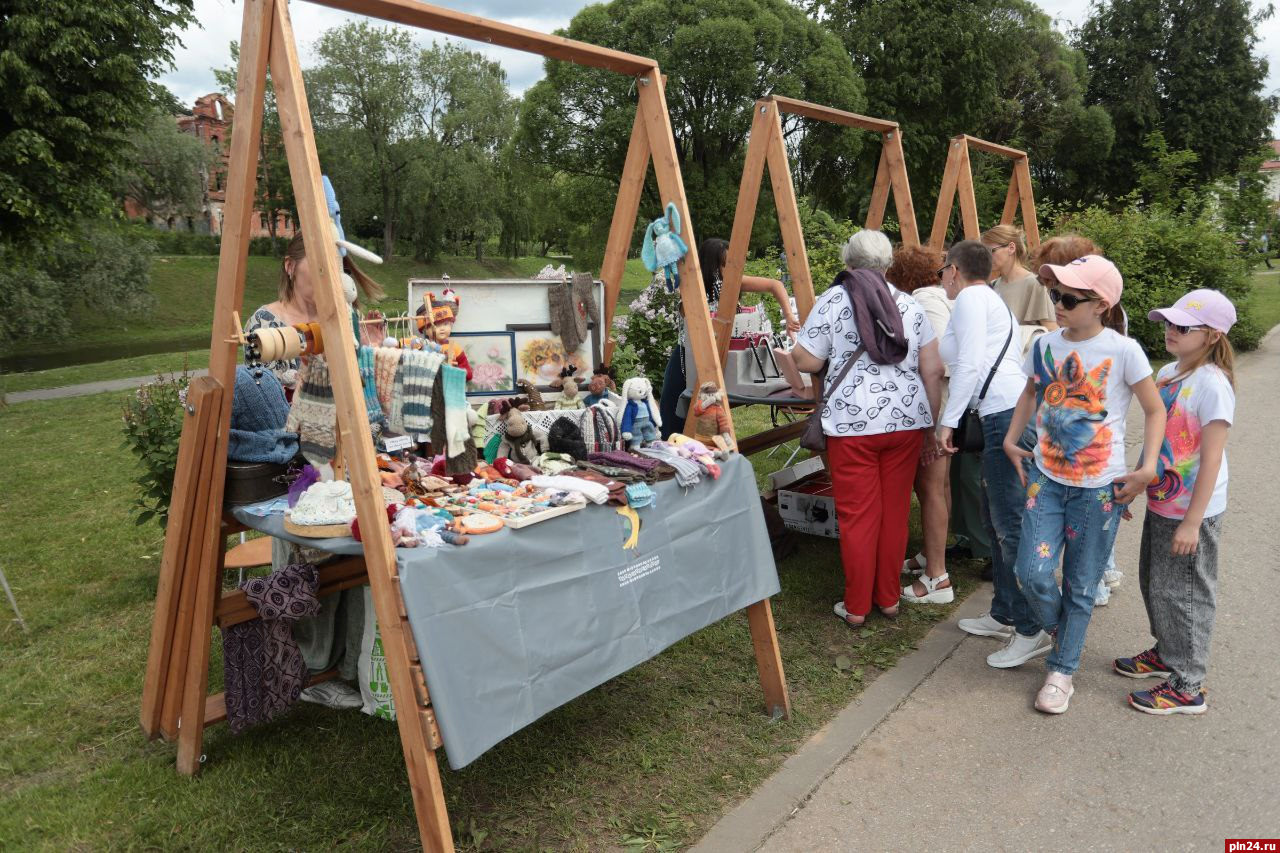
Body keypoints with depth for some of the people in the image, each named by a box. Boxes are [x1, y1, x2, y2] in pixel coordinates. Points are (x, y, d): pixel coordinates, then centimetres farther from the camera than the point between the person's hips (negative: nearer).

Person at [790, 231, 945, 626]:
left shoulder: (832, 301, -1)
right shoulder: (910, 304, 11)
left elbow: (807, 362, -2)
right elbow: (933, 370, 8)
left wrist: (798, 346, 20)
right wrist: (934, 424, 15)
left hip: (853, 421, -4)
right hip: (907, 419, 4)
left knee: (857, 516, 3)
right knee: (895, 512, 13)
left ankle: (856, 607, 12)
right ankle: (889, 597, 24)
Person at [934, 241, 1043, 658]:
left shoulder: (969, 298, -3)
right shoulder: (990, 299, 27)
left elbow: (969, 365, -12)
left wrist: (947, 421, -9)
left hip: (1007, 414, -11)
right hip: (1012, 411, 11)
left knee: (1010, 526, -9)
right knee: (996, 519, 16)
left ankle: (1031, 630, -5)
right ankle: (1004, 615, 25)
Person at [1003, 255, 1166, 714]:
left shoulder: (1123, 351, -11)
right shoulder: (1045, 345, 1)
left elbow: (1155, 410, -3)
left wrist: (1147, 468, -12)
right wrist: (1011, 440, 10)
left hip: (1099, 486, -3)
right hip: (1047, 477, 3)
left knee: (1080, 585, 8)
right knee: (1033, 574, -5)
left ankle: (1062, 670, 24)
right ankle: (1064, 634, 27)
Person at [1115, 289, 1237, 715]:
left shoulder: (1212, 384, -20)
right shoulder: (1167, 373, 5)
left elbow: (1211, 460, -21)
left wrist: (1192, 522, -21)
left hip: (1192, 512, -8)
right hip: (1160, 503, 8)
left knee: (1183, 594, 3)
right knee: (1154, 584, 20)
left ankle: (1187, 687, 16)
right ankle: (1166, 653, 40)